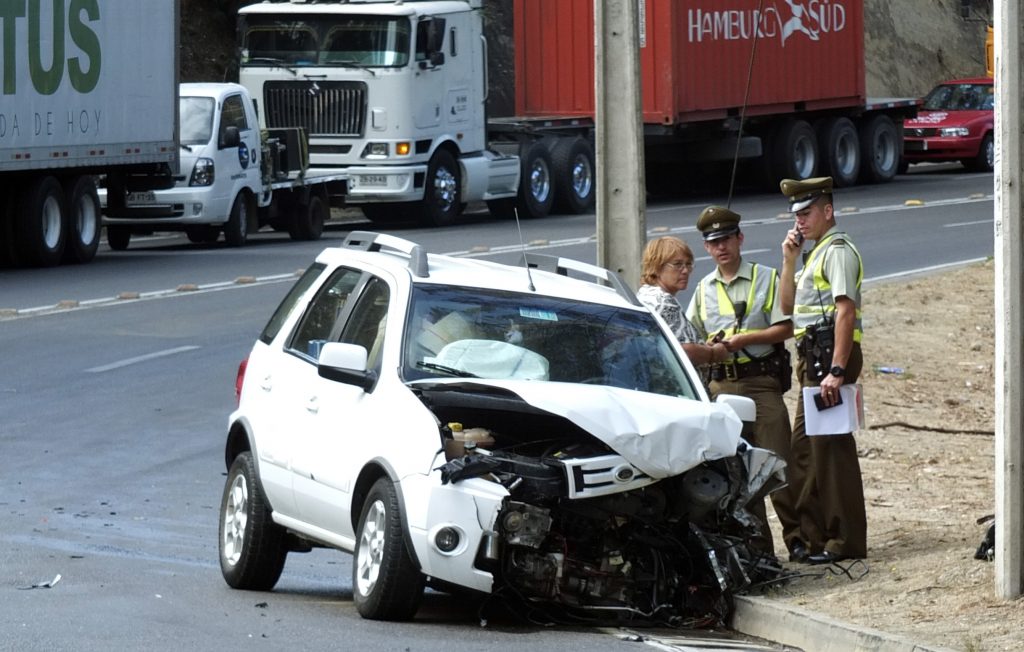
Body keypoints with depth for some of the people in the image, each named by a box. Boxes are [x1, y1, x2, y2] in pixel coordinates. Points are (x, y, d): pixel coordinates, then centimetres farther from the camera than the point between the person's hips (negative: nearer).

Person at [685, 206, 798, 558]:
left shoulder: (766, 279, 3)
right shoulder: (704, 290, 15)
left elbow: (785, 329, -3)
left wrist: (744, 338, -13)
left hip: (762, 382, -4)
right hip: (721, 384, 4)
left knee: (778, 463, -8)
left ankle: (798, 538, -2)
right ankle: (756, 544, 7)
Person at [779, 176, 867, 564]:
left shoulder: (837, 251, -11)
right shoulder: (815, 254, 20)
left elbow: (846, 312, -20)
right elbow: (788, 305, 20)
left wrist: (836, 371, -27)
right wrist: (789, 260, 7)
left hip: (831, 355, -10)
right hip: (813, 357, 10)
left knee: (832, 446, -8)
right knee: (804, 446, 14)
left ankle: (846, 541, -5)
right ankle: (813, 534, 21)